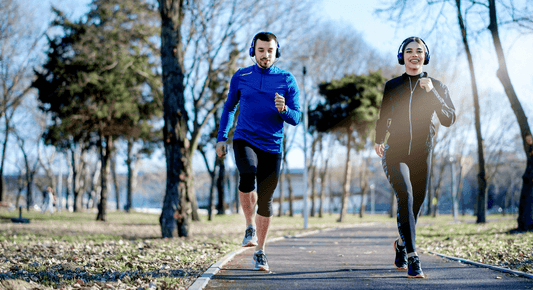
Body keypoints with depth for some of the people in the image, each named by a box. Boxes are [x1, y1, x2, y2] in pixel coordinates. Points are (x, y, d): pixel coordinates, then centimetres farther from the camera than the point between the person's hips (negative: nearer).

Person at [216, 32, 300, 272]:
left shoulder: (287, 80, 1)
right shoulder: (241, 77, 5)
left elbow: (296, 118, -1)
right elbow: (229, 107, 18)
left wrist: (283, 109, -23)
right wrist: (221, 138, 12)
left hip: (272, 147, 1)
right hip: (244, 140, 0)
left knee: (265, 200, 3)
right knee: (247, 178, -30)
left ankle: (260, 253, 18)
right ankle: (250, 228, -8)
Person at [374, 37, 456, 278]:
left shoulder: (437, 87, 5)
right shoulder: (392, 86, 7)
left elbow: (449, 120, -8)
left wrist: (432, 92, -18)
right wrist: (379, 140, 6)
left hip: (421, 156, 2)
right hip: (394, 152, -2)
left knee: (416, 203, 8)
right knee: (405, 195, -25)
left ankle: (401, 244, 39)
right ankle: (412, 258, -30)